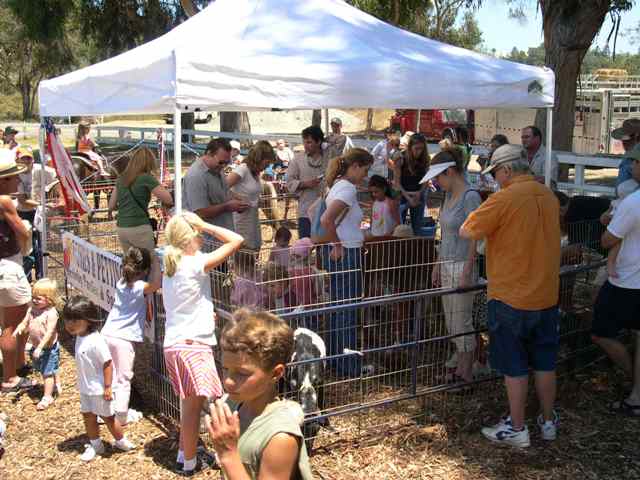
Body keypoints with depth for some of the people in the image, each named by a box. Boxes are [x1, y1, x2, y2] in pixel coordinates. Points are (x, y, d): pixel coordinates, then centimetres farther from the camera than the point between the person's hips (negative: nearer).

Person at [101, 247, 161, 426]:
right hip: (124, 339, -6)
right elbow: (156, 283, -30)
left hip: (107, 334, 6)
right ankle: (121, 415, 12)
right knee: (123, 379, 6)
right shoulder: (139, 287, -14)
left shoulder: (121, 283, 7)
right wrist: (155, 261, -19)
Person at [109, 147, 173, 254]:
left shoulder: (121, 178, 12)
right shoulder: (146, 178, -7)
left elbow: (111, 206, 16)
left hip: (121, 228, 7)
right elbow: (169, 200, -8)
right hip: (139, 228, -6)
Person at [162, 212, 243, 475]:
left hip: (174, 344, 9)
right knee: (193, 406, 1)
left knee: (190, 404, 19)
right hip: (193, 345, -9)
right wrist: (204, 225, -11)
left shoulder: (170, 267, 10)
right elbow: (236, 240, -17)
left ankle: (184, 455, 29)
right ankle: (189, 463, 10)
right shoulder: (196, 264, -15)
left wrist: (205, 313, 14)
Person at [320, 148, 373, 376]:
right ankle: (348, 366, 9)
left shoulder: (338, 185, 12)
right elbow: (326, 220, -30)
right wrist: (337, 246, -16)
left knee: (338, 308, 18)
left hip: (340, 254, 10)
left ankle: (336, 357, 29)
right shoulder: (348, 188, -18)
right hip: (346, 255, -10)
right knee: (348, 312, -1)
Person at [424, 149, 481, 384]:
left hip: (462, 266, -8)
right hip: (447, 266, 8)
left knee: (462, 323, 1)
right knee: (452, 322, 14)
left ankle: (466, 375, 13)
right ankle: (460, 369, 25)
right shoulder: (449, 195, 10)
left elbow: (474, 239, -16)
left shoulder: (470, 197, -15)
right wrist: (437, 265, 15)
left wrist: (467, 274, -18)